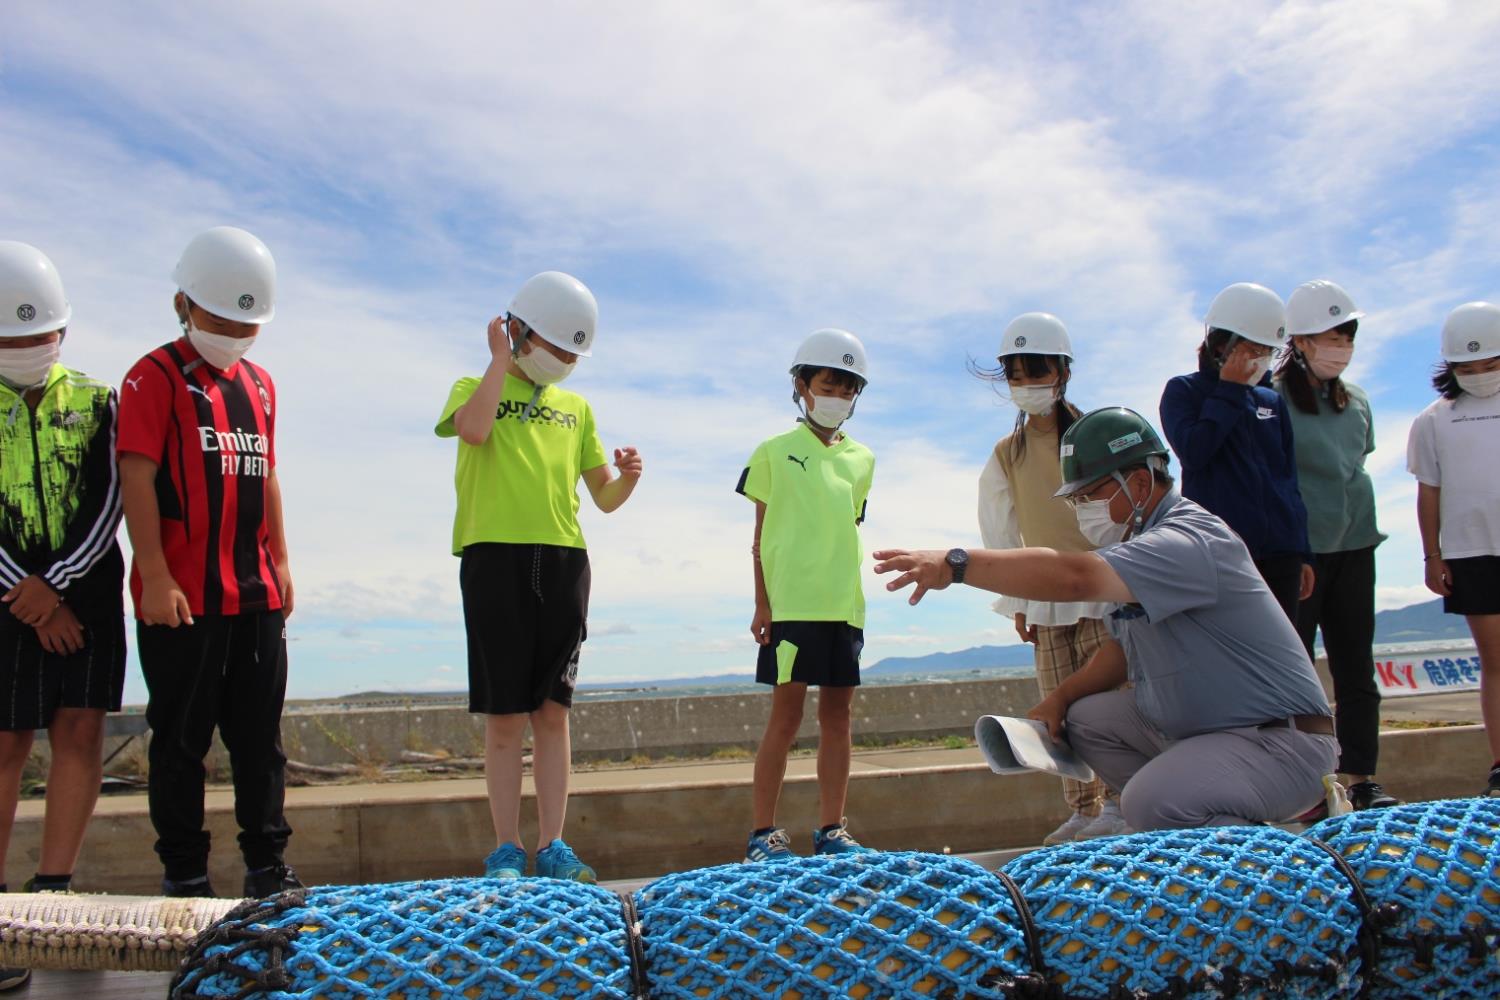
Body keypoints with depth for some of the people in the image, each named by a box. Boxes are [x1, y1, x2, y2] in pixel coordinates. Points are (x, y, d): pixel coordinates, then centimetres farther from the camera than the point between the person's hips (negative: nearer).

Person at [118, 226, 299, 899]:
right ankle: (184, 874, 16)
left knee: (260, 735, 10)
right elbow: (137, 479, -10)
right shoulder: (155, 378, -4)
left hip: (256, 592, 6)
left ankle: (267, 864, 20)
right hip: (182, 595, -6)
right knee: (181, 738, 4)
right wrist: (155, 577, -16)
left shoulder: (261, 385, 15)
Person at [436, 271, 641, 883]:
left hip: (563, 561, 3)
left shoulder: (576, 409, 20)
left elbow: (603, 498, 18)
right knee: (505, 716, -2)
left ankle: (552, 845, 10)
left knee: (552, 711, 5)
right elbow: (473, 430, -16)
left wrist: (627, 478, -4)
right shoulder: (475, 389, 10)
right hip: (495, 557, -3)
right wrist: (501, 359, -5)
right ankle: (507, 850, 7)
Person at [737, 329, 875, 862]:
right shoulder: (776, 451, 4)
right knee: (787, 712, -2)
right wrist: (761, 604, -4)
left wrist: (851, 594, 11)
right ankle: (763, 832, 6)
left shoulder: (861, 459, 14)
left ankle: (831, 828, 15)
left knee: (837, 713, 6)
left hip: (844, 605, 4)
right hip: (790, 603, -4)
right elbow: (760, 536, 2)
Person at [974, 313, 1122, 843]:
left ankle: (1116, 804, 2)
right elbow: (1001, 535, 11)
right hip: (1044, 599, 4)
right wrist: (1017, 603, 8)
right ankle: (1081, 809, 13)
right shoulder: (1006, 455, 8)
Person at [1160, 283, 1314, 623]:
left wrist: (1302, 554, 14)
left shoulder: (1273, 402, 16)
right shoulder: (1183, 391, 3)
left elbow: (1289, 479, 17)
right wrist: (1229, 391, -7)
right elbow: (1193, 450, -15)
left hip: (1279, 554, 5)